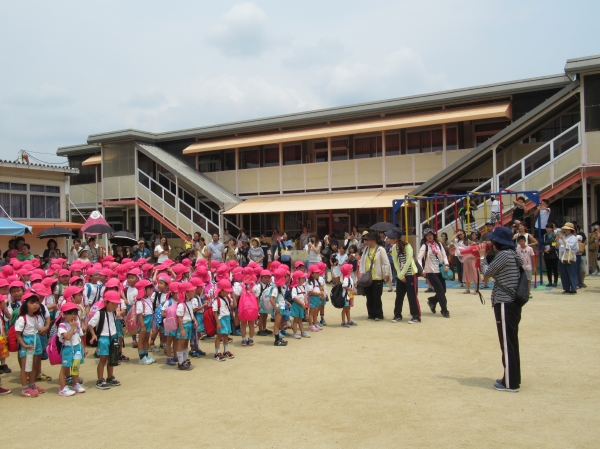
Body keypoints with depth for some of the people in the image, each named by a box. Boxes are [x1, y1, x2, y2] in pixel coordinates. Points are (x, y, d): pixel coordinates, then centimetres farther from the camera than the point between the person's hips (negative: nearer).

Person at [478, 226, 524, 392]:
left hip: (504, 304, -10)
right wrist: (486, 257, 12)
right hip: (512, 302, 10)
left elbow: (487, 273, -9)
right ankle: (512, 378, 25)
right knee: (511, 342, 16)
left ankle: (510, 383, 4)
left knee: (507, 343, -3)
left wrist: (482, 257, 2)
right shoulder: (512, 254, 13)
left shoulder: (503, 255, -16)